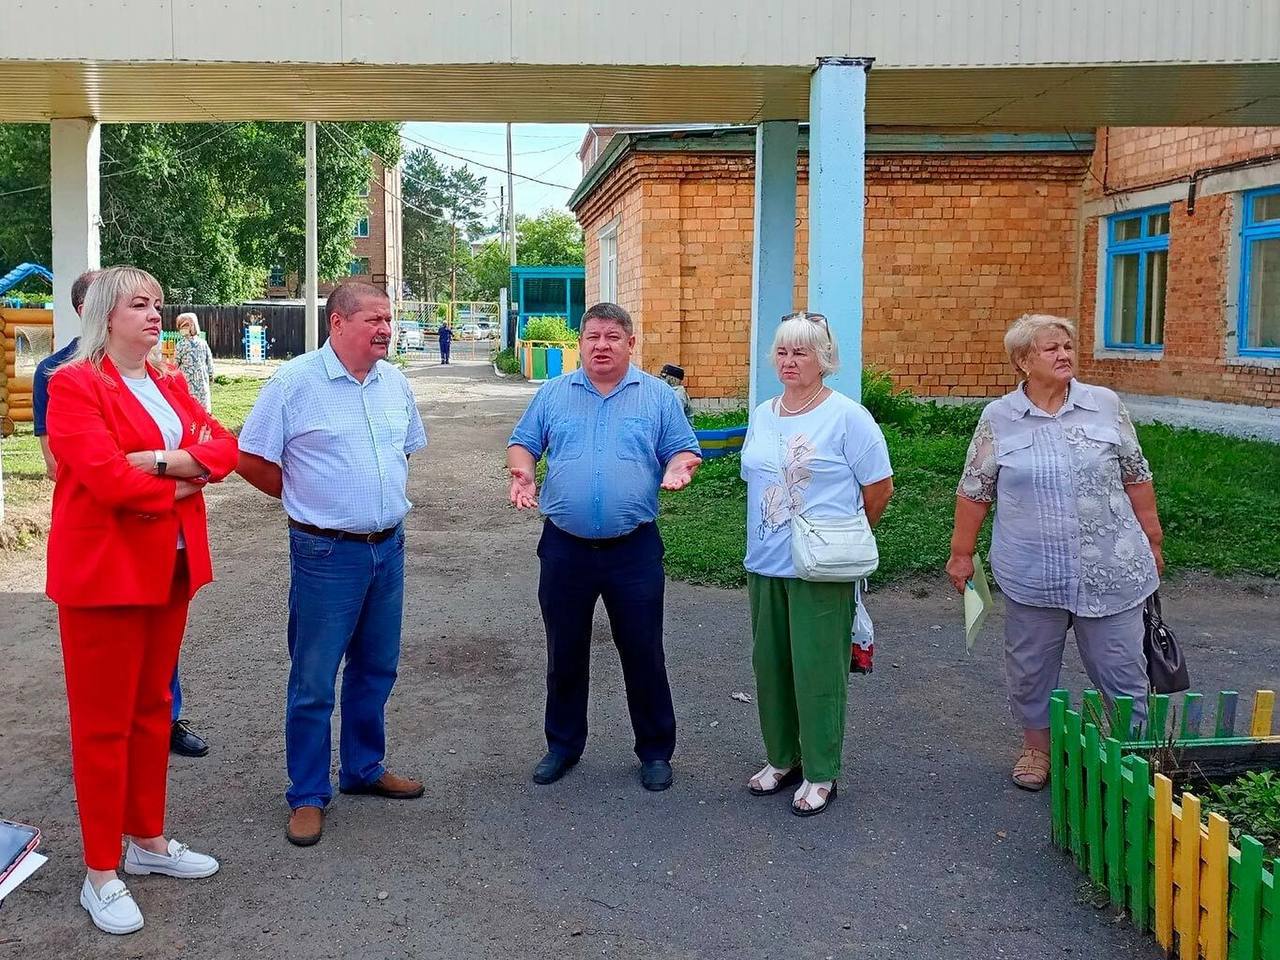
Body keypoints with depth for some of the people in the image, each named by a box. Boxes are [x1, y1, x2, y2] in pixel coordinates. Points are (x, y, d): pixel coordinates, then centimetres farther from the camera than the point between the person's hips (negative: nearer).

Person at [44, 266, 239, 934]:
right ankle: (101, 874, 12)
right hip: (105, 570, -7)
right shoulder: (73, 385, -11)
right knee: (103, 721, 2)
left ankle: (148, 840, 30)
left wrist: (164, 461, -15)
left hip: (168, 566, 7)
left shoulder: (169, 386, 13)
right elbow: (105, 477, -23)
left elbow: (224, 447, 4)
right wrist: (183, 483, -10)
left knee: (152, 707, 16)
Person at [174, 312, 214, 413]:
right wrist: (210, 378, 18)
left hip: (187, 382, -3)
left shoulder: (181, 345, -7)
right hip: (203, 383, 3)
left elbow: (175, 365, -2)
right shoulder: (203, 344, 2)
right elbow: (210, 365, 6)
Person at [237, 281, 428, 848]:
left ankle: (364, 768, 34)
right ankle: (308, 795, 16)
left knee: (375, 670, 17)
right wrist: (311, 500, 1)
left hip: (388, 547, 6)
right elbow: (251, 460, -8)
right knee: (313, 680, 3)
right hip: (326, 553, -6)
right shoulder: (295, 381, -12)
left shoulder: (394, 381, 6)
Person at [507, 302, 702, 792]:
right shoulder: (553, 394, 7)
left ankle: (656, 749, 22)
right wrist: (522, 472, -10)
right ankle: (564, 743, 30)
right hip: (565, 547, 2)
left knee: (643, 653, 6)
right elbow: (522, 443, 11)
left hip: (634, 549, -1)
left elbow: (683, 449, 5)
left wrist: (677, 468, -18)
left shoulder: (658, 395, 3)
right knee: (565, 653, 13)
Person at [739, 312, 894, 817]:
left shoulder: (847, 416, -9)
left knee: (817, 670, 1)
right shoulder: (761, 416, 11)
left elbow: (879, 488, -5)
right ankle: (782, 758, 30)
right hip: (764, 564, 6)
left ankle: (820, 774, 15)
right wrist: (770, 538, 15)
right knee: (769, 665, 13)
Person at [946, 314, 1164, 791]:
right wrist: (962, 554, 7)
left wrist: (1152, 541, 11)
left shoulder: (1106, 405, 1)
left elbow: (1136, 477, 9)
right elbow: (974, 491, 5)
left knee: (1122, 670, 7)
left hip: (1111, 570, 0)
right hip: (1033, 574, 0)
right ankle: (1036, 748, 33)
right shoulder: (998, 419, -1)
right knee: (1031, 668, 13)